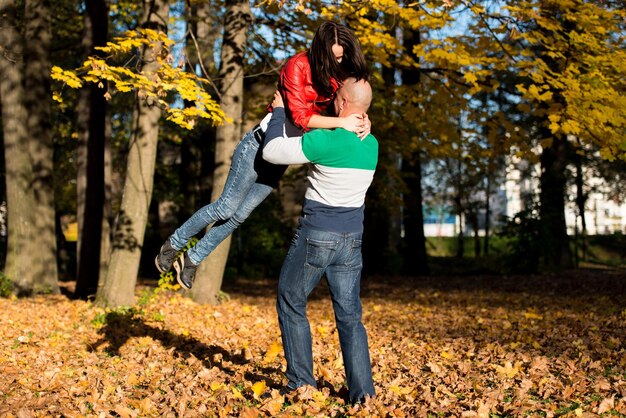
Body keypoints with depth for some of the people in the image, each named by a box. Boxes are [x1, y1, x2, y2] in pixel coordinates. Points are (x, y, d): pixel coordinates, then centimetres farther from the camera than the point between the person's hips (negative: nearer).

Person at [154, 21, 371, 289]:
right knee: (226, 207, -2)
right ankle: (173, 244, 18)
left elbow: (353, 105, 3)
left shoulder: (337, 74, 2)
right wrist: (340, 122, -30)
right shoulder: (298, 66, -18)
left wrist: (363, 120, -19)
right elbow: (299, 116, -23)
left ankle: (192, 259, 22)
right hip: (262, 143, -6)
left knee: (241, 214, 8)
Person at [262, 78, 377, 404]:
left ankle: (301, 382, 11)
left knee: (291, 304, 11)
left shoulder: (327, 140, -19)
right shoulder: (371, 145, 4)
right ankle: (362, 391, 4)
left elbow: (271, 152, -13)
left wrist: (278, 112, 2)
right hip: (351, 240, 6)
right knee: (349, 314, 9)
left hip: (315, 236, -6)